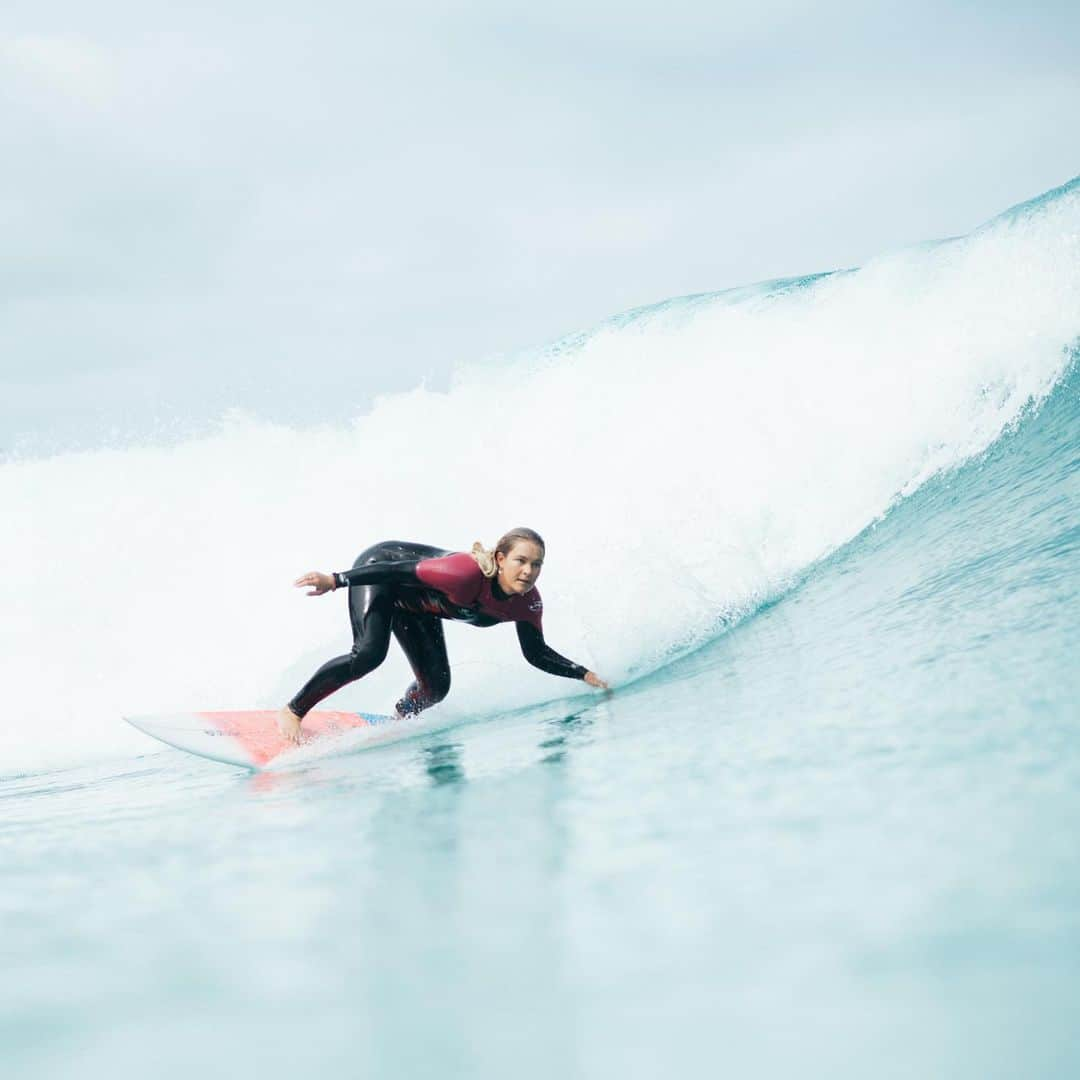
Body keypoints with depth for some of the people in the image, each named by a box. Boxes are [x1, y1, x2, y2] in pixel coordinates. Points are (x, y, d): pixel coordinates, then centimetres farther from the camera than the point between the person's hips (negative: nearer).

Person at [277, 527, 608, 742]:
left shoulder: (528, 604, -21)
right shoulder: (467, 573, -41)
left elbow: (537, 654, -6)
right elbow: (401, 571, -35)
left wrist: (584, 674, -17)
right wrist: (335, 581, -35)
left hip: (415, 606, 7)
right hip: (380, 568, -7)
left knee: (435, 688, 1)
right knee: (369, 654, -27)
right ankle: (293, 712, -13)